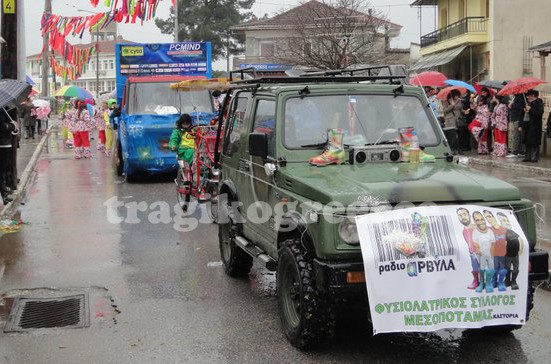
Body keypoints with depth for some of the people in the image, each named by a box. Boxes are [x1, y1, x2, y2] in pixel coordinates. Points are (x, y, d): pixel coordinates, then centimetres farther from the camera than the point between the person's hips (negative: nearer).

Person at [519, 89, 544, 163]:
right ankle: (527, 157, 14)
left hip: (535, 127, -8)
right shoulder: (528, 103, 20)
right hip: (527, 126, 8)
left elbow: (538, 113, -22)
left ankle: (534, 158, -3)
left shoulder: (539, 103, -6)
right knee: (527, 143, 8)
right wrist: (522, 126, 20)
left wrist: (530, 109, -15)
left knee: (534, 143, -7)